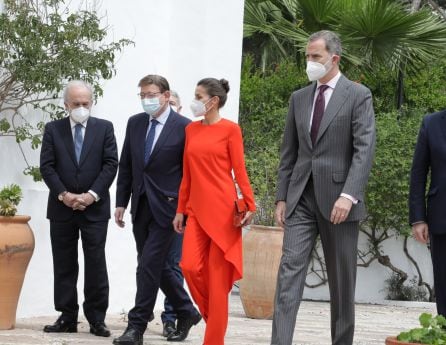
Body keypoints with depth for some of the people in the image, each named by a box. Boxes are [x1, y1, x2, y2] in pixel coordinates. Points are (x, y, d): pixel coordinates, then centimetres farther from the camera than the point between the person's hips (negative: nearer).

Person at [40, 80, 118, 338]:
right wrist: (63, 195, -11)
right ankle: (68, 318, 9)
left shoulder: (104, 128, 4)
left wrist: (92, 194, -12)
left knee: (96, 264, -2)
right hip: (62, 208, 2)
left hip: (95, 208, -1)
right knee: (64, 265, 4)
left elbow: (111, 164, -2)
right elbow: (47, 166, 1)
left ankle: (97, 319, 2)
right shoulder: (53, 129, 6)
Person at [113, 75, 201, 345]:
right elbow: (126, 166, 14)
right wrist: (121, 202, 9)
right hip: (141, 207, 6)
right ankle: (187, 312, 29)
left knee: (149, 265, -9)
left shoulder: (183, 127, -7)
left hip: (167, 207, -6)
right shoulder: (135, 123, 10)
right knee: (157, 265, 12)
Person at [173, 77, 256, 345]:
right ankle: (213, 316, 15)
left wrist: (250, 205, -14)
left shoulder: (230, 129, -4)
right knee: (190, 266, -10)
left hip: (222, 209, -5)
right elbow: (187, 174, 15)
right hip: (197, 210, 5)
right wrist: (181, 209, 14)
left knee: (217, 274, -3)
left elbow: (240, 171, -6)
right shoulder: (191, 130, 13)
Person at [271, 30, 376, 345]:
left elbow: (364, 149, -12)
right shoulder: (299, 98, 13)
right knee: (290, 270, -9)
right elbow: (289, 152, 15)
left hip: (338, 199, -4)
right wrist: (281, 197, 8)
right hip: (301, 198, 4)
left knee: (342, 280, 4)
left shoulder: (358, 95, -3)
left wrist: (348, 195, -22)